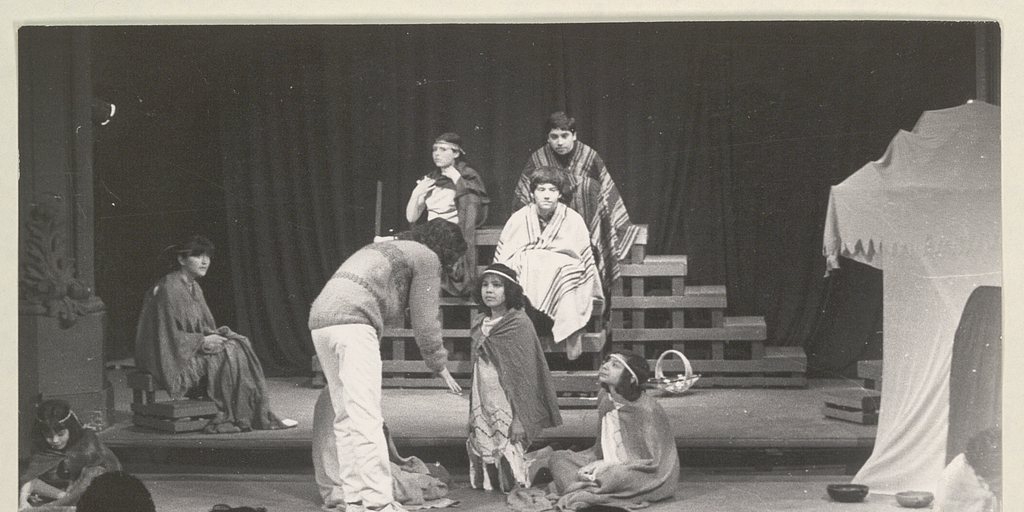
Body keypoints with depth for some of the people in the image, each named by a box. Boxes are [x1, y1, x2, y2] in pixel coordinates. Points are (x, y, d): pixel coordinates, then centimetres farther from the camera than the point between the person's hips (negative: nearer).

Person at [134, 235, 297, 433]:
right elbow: (168, 334, -18)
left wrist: (217, 333, -1)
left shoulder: (194, 288, 15)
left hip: (195, 349, 9)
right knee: (229, 353, -21)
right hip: (173, 357, -9)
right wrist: (202, 341, -18)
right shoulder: (168, 289, -16)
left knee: (240, 345, -9)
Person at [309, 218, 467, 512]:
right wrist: (439, 365, 17)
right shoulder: (427, 258, 9)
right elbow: (425, 320, 7)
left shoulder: (385, 248, 35)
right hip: (353, 322, -9)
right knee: (366, 418, -11)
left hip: (319, 317, 9)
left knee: (345, 418, 11)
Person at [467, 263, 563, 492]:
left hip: (507, 403, -6)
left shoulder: (519, 324, -8)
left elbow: (525, 373, -11)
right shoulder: (480, 324, 11)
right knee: (482, 445, 2)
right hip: (483, 405, 6)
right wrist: (473, 413, 16)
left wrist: (520, 419, -15)